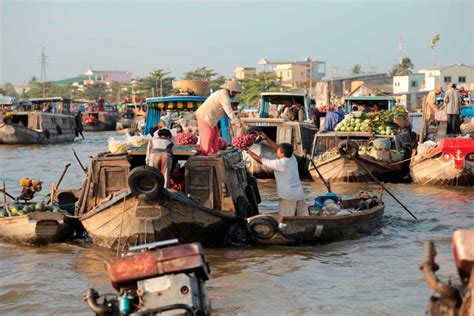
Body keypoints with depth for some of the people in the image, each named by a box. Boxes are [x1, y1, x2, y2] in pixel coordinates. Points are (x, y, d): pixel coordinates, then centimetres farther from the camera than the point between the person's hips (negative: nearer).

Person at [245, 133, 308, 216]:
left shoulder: (279, 164, -12)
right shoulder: (292, 159, 7)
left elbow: (261, 161, -2)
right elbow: (277, 148, 18)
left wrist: (249, 152, 10)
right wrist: (266, 139, 20)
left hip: (288, 197, -7)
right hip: (300, 195, 7)